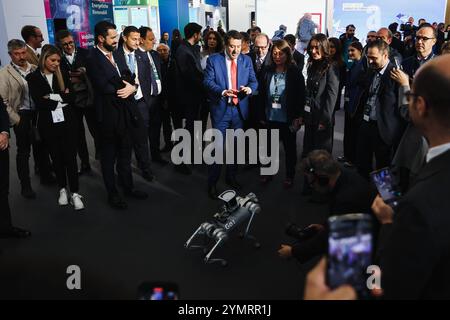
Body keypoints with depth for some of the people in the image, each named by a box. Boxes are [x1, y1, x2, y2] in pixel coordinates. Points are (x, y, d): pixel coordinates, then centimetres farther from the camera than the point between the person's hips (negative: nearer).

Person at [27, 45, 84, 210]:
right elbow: (39, 102, -11)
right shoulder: (33, 78, -1)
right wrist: (62, 100, -8)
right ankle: (62, 189, 28)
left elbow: (72, 97, -3)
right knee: (56, 158, 12)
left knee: (70, 157, -1)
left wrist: (54, 97, -13)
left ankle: (75, 193, 6)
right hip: (48, 124, 0)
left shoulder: (63, 75, 5)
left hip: (67, 122, 1)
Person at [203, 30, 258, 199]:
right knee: (218, 147, -3)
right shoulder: (214, 60, -3)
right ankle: (212, 183, 8)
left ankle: (231, 177, 31)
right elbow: (208, 82, -11)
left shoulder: (246, 60, 7)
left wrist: (250, 88, -18)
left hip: (240, 109, 4)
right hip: (221, 109, -4)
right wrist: (222, 91, -27)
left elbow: (254, 81, 5)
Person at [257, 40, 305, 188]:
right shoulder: (267, 72, 1)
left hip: (288, 120, -3)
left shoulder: (295, 72, -8)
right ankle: (268, 172, 34)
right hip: (270, 118, 3)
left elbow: (300, 96, -8)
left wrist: (297, 117, -12)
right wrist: (262, 116, 2)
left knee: (290, 148, 13)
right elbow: (262, 95, 4)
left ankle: (290, 176, 30)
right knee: (269, 147, 16)